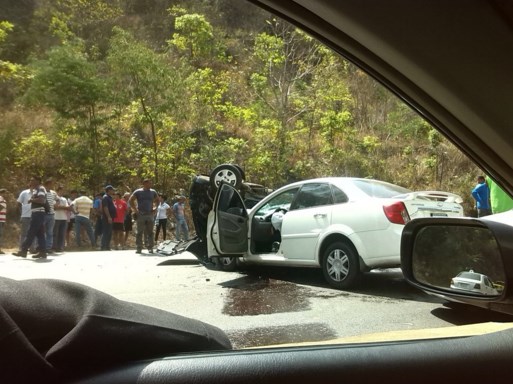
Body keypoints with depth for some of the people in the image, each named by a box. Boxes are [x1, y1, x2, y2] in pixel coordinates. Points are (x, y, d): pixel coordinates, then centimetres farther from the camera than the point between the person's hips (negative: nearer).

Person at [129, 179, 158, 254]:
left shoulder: (153, 192, 10)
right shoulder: (138, 192, 0)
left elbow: (157, 200, 23)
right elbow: (131, 200, 0)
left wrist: (154, 208, 10)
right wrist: (135, 209, -6)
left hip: (150, 214, 3)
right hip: (140, 215, -3)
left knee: (150, 232, 3)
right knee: (139, 232, 0)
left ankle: (150, 248, 9)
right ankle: (139, 248, 7)